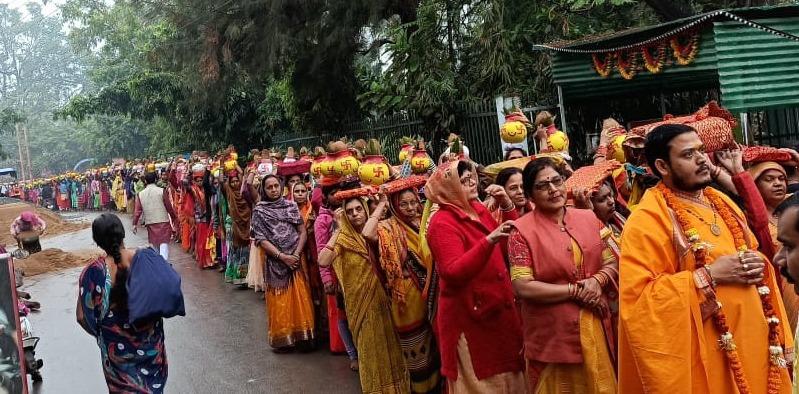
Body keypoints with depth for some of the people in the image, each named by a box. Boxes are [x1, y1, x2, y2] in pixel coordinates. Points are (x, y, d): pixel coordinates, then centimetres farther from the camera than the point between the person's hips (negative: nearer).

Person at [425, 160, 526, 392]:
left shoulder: (478, 209, 6)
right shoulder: (442, 223, -17)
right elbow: (454, 273, -30)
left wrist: (507, 205, -2)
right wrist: (489, 240, -39)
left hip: (497, 310, 8)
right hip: (469, 316, -8)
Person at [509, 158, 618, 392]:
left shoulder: (589, 218, 6)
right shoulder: (522, 230, -9)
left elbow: (612, 263, 9)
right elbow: (522, 287, -16)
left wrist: (597, 281, -13)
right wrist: (576, 291, -15)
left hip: (596, 329, 4)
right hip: (553, 336, -4)